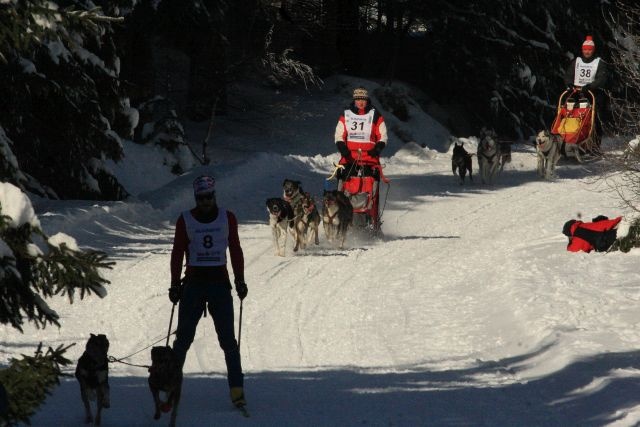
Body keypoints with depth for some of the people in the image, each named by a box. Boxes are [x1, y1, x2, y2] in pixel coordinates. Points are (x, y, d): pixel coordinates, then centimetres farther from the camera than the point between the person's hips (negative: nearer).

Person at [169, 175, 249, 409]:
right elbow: (177, 253, 5)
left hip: (220, 283, 0)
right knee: (183, 337, 0)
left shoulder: (227, 218, 6)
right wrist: (175, 284, 1)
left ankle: (237, 389, -6)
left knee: (228, 339, -5)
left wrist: (240, 280, 3)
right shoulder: (185, 220, 3)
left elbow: (235, 250, 8)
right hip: (193, 282, 0)